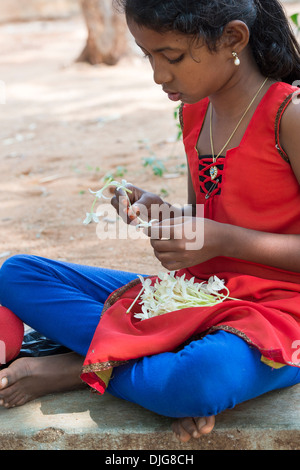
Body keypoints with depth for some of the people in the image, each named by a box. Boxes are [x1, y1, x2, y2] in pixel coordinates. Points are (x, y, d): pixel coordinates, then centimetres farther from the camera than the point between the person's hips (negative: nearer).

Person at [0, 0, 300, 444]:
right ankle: (178, 370, -17)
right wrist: (159, 213, -2)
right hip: (195, 294, 7)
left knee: (207, 380, -44)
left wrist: (225, 240, -20)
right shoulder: (195, 109, 8)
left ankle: (75, 369, -14)